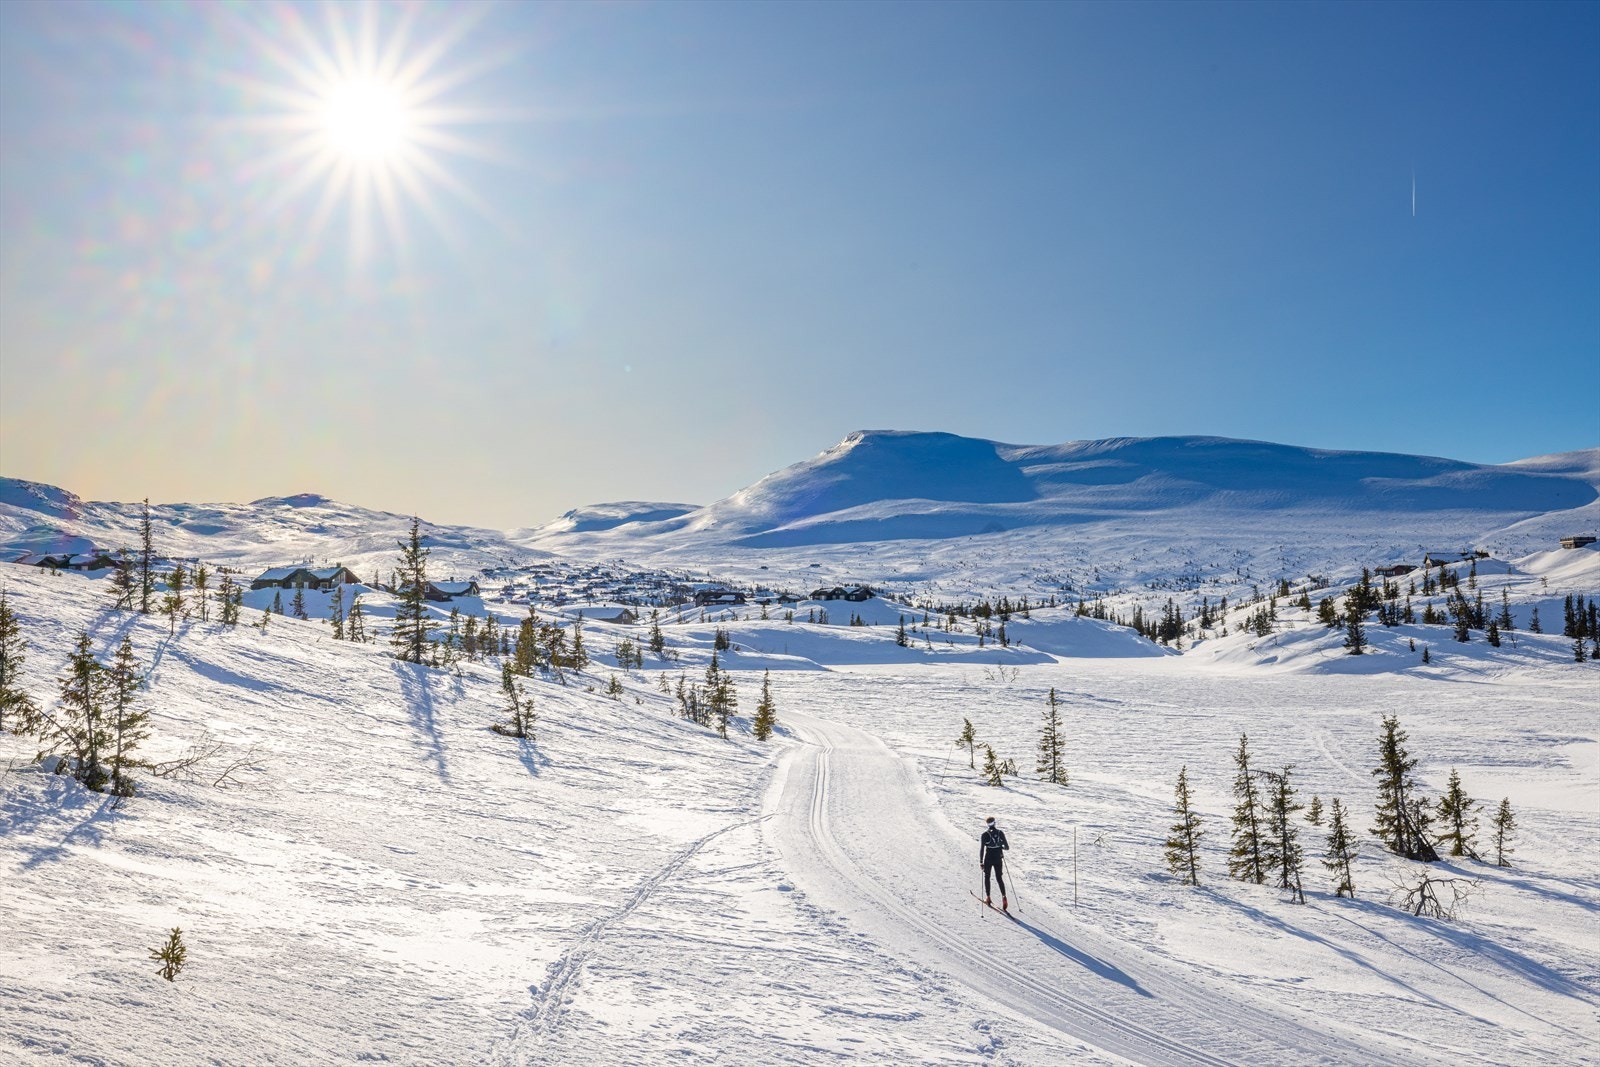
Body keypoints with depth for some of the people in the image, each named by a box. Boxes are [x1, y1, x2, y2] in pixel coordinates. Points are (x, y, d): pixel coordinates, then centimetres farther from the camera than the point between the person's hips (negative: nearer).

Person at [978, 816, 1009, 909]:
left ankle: (988, 898, 20)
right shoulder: (1000, 833, -4)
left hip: (988, 859, -2)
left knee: (987, 877, 18)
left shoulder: (984, 835, -11)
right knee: (999, 878, 13)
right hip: (998, 859, 2)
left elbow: (981, 849, -12)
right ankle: (1004, 897, -6)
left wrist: (981, 862, -5)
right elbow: (1007, 847, -2)